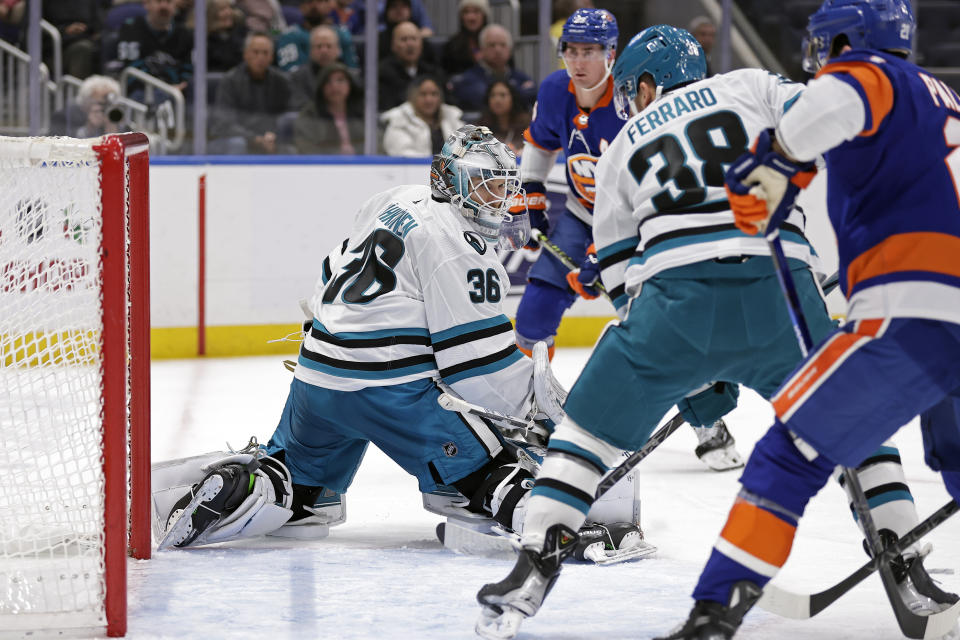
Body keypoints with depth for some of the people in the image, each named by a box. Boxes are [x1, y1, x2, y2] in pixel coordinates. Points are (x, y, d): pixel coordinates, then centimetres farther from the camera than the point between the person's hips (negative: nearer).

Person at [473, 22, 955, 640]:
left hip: (675, 289, 0)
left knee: (591, 425, 16)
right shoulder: (750, 86, 23)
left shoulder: (622, 148, 26)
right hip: (783, 288, 1)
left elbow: (620, 267, 25)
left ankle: (533, 573, 6)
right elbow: (822, 125, 4)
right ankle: (909, 573, 14)